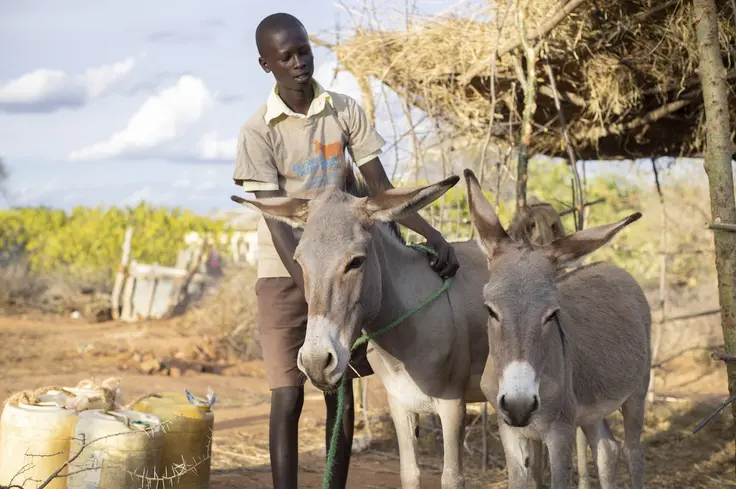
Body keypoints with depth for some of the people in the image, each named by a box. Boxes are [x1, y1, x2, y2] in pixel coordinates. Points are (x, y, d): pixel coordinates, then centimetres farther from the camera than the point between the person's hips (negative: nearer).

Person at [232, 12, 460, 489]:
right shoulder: (259, 132, -12)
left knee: (341, 392, 6)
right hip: (287, 273, -3)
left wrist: (433, 235, -14)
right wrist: (310, 285, -28)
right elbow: (277, 221, -18)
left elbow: (382, 189, -1)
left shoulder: (345, 111, -1)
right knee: (288, 398, -6)